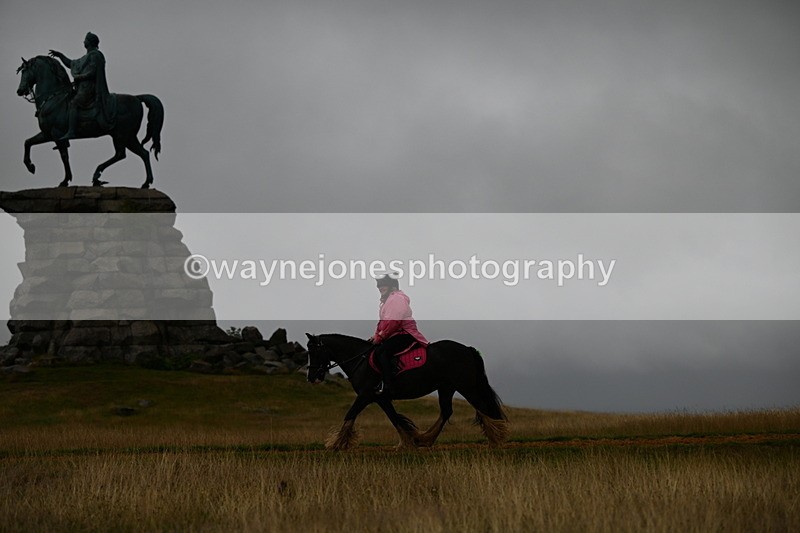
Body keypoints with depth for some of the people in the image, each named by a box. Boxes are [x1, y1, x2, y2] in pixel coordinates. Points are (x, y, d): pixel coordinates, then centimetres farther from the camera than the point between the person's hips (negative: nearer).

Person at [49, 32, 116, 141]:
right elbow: (71, 64, 31)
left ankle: (71, 132, -35)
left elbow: (91, 73, -18)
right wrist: (60, 55, 26)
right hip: (83, 87, 11)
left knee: (73, 104, -24)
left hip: (89, 88, -11)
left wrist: (78, 77, -11)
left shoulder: (95, 55, -8)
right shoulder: (88, 57, 23)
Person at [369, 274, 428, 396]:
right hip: (395, 335, 12)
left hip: (404, 334, -12)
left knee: (380, 351, -29)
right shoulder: (388, 300, 25)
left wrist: (380, 336, -16)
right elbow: (383, 321, 26)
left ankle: (387, 386, -38)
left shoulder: (397, 298, -11)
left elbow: (393, 322, -21)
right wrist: (376, 335, 11)